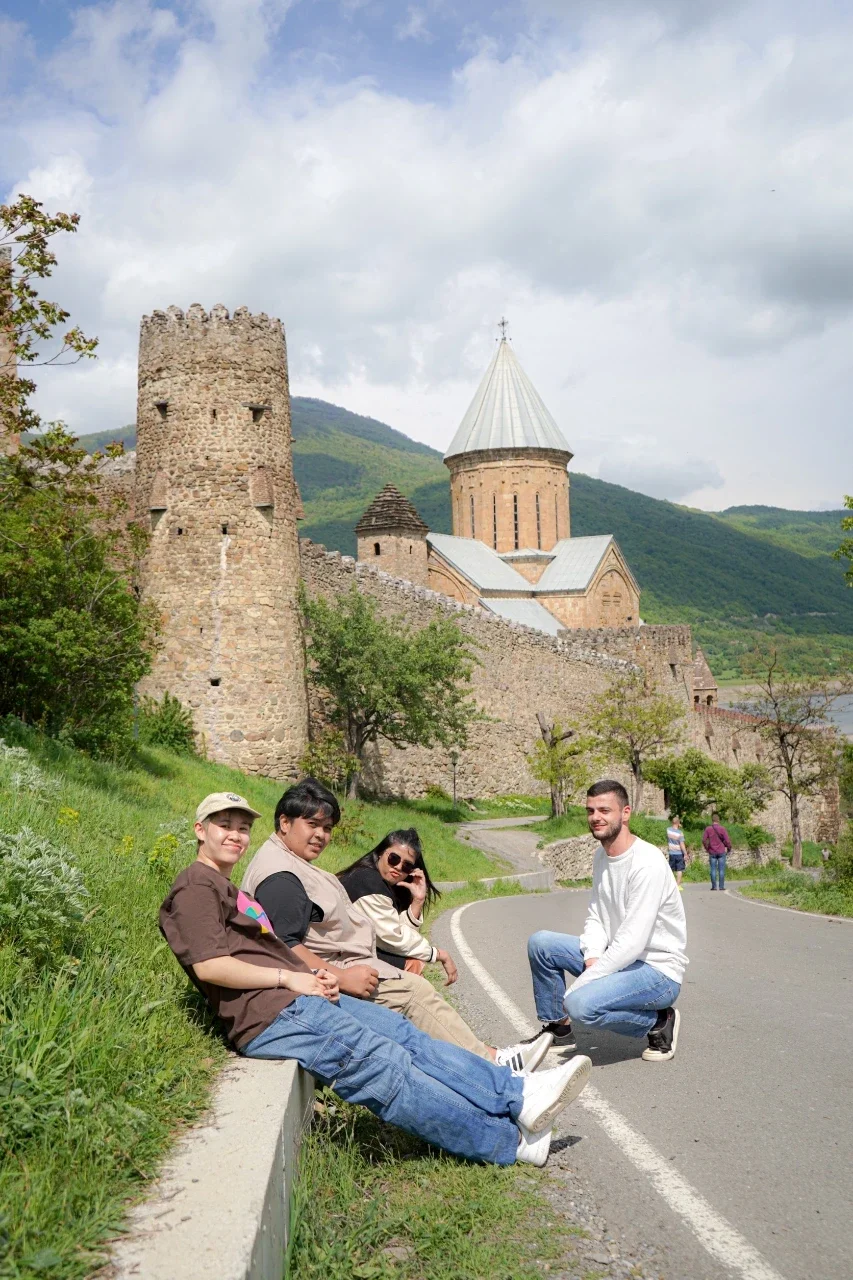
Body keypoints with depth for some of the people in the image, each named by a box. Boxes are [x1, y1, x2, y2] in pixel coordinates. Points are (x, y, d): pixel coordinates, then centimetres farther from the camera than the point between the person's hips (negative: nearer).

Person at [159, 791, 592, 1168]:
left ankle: (517, 1095, -3)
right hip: (273, 1016, -10)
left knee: (406, 1036, 0)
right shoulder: (196, 886, -5)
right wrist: (289, 977, -13)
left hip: (301, 999, 10)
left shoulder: (229, 890, 27)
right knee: (388, 1067, -11)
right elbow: (209, 965, -17)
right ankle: (509, 1142, -7)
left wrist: (315, 975, 6)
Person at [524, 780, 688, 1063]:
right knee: (540, 943, -1)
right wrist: (592, 958, -11)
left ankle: (659, 1022, -5)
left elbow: (633, 942, -27)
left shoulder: (647, 864, -24)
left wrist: (582, 982, -23)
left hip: (658, 969, -8)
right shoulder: (601, 855, 5)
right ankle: (558, 1029, 15)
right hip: (616, 956, 9)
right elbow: (596, 916, 10)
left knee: (580, 1003, -31)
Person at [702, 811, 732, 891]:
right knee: (721, 870, 3)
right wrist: (729, 849, 10)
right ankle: (721, 886, 2)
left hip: (712, 852, 1)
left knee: (713, 870, 4)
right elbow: (727, 840, -7)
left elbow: (704, 840, -2)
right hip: (721, 852, -1)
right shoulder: (722, 828, -6)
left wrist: (707, 848, 14)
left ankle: (714, 886, 3)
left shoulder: (708, 829, -2)